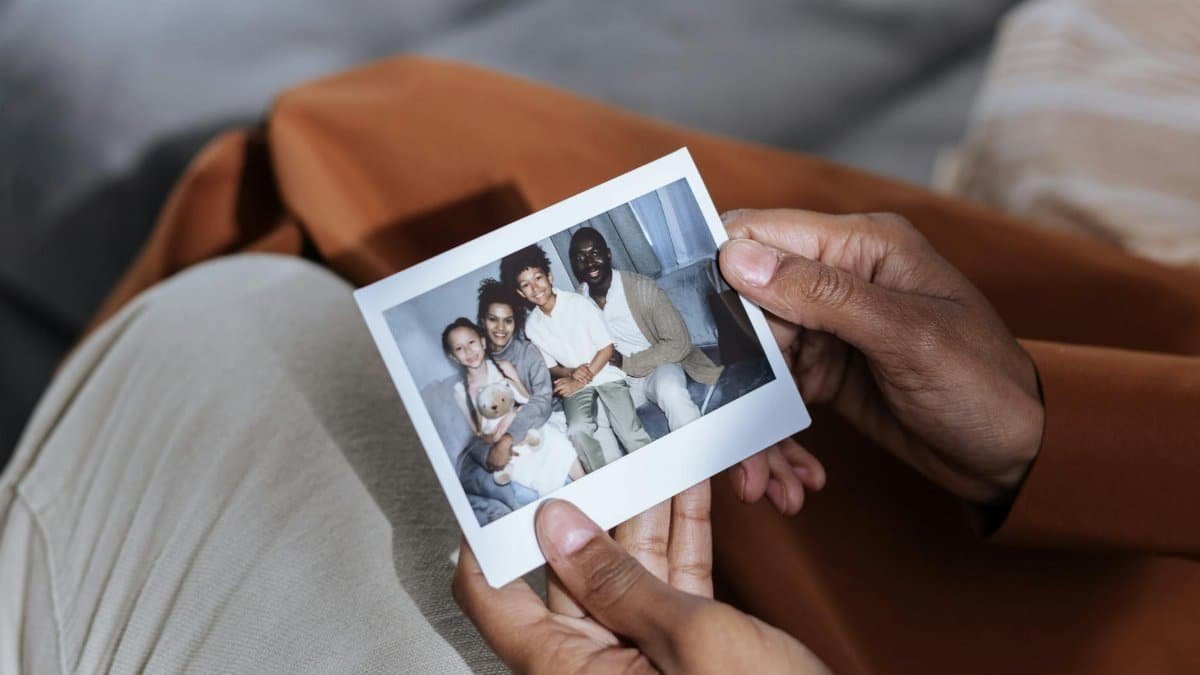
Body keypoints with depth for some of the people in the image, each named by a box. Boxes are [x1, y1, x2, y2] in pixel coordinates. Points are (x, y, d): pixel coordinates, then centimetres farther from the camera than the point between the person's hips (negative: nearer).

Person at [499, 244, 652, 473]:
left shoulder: (578, 303, -10)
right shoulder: (531, 325, 0)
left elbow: (606, 348, -8)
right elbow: (550, 366, 10)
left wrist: (581, 381, -12)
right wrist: (571, 373, -11)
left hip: (606, 374, -2)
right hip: (574, 383, 2)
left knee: (630, 435, -22)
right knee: (578, 430, -29)